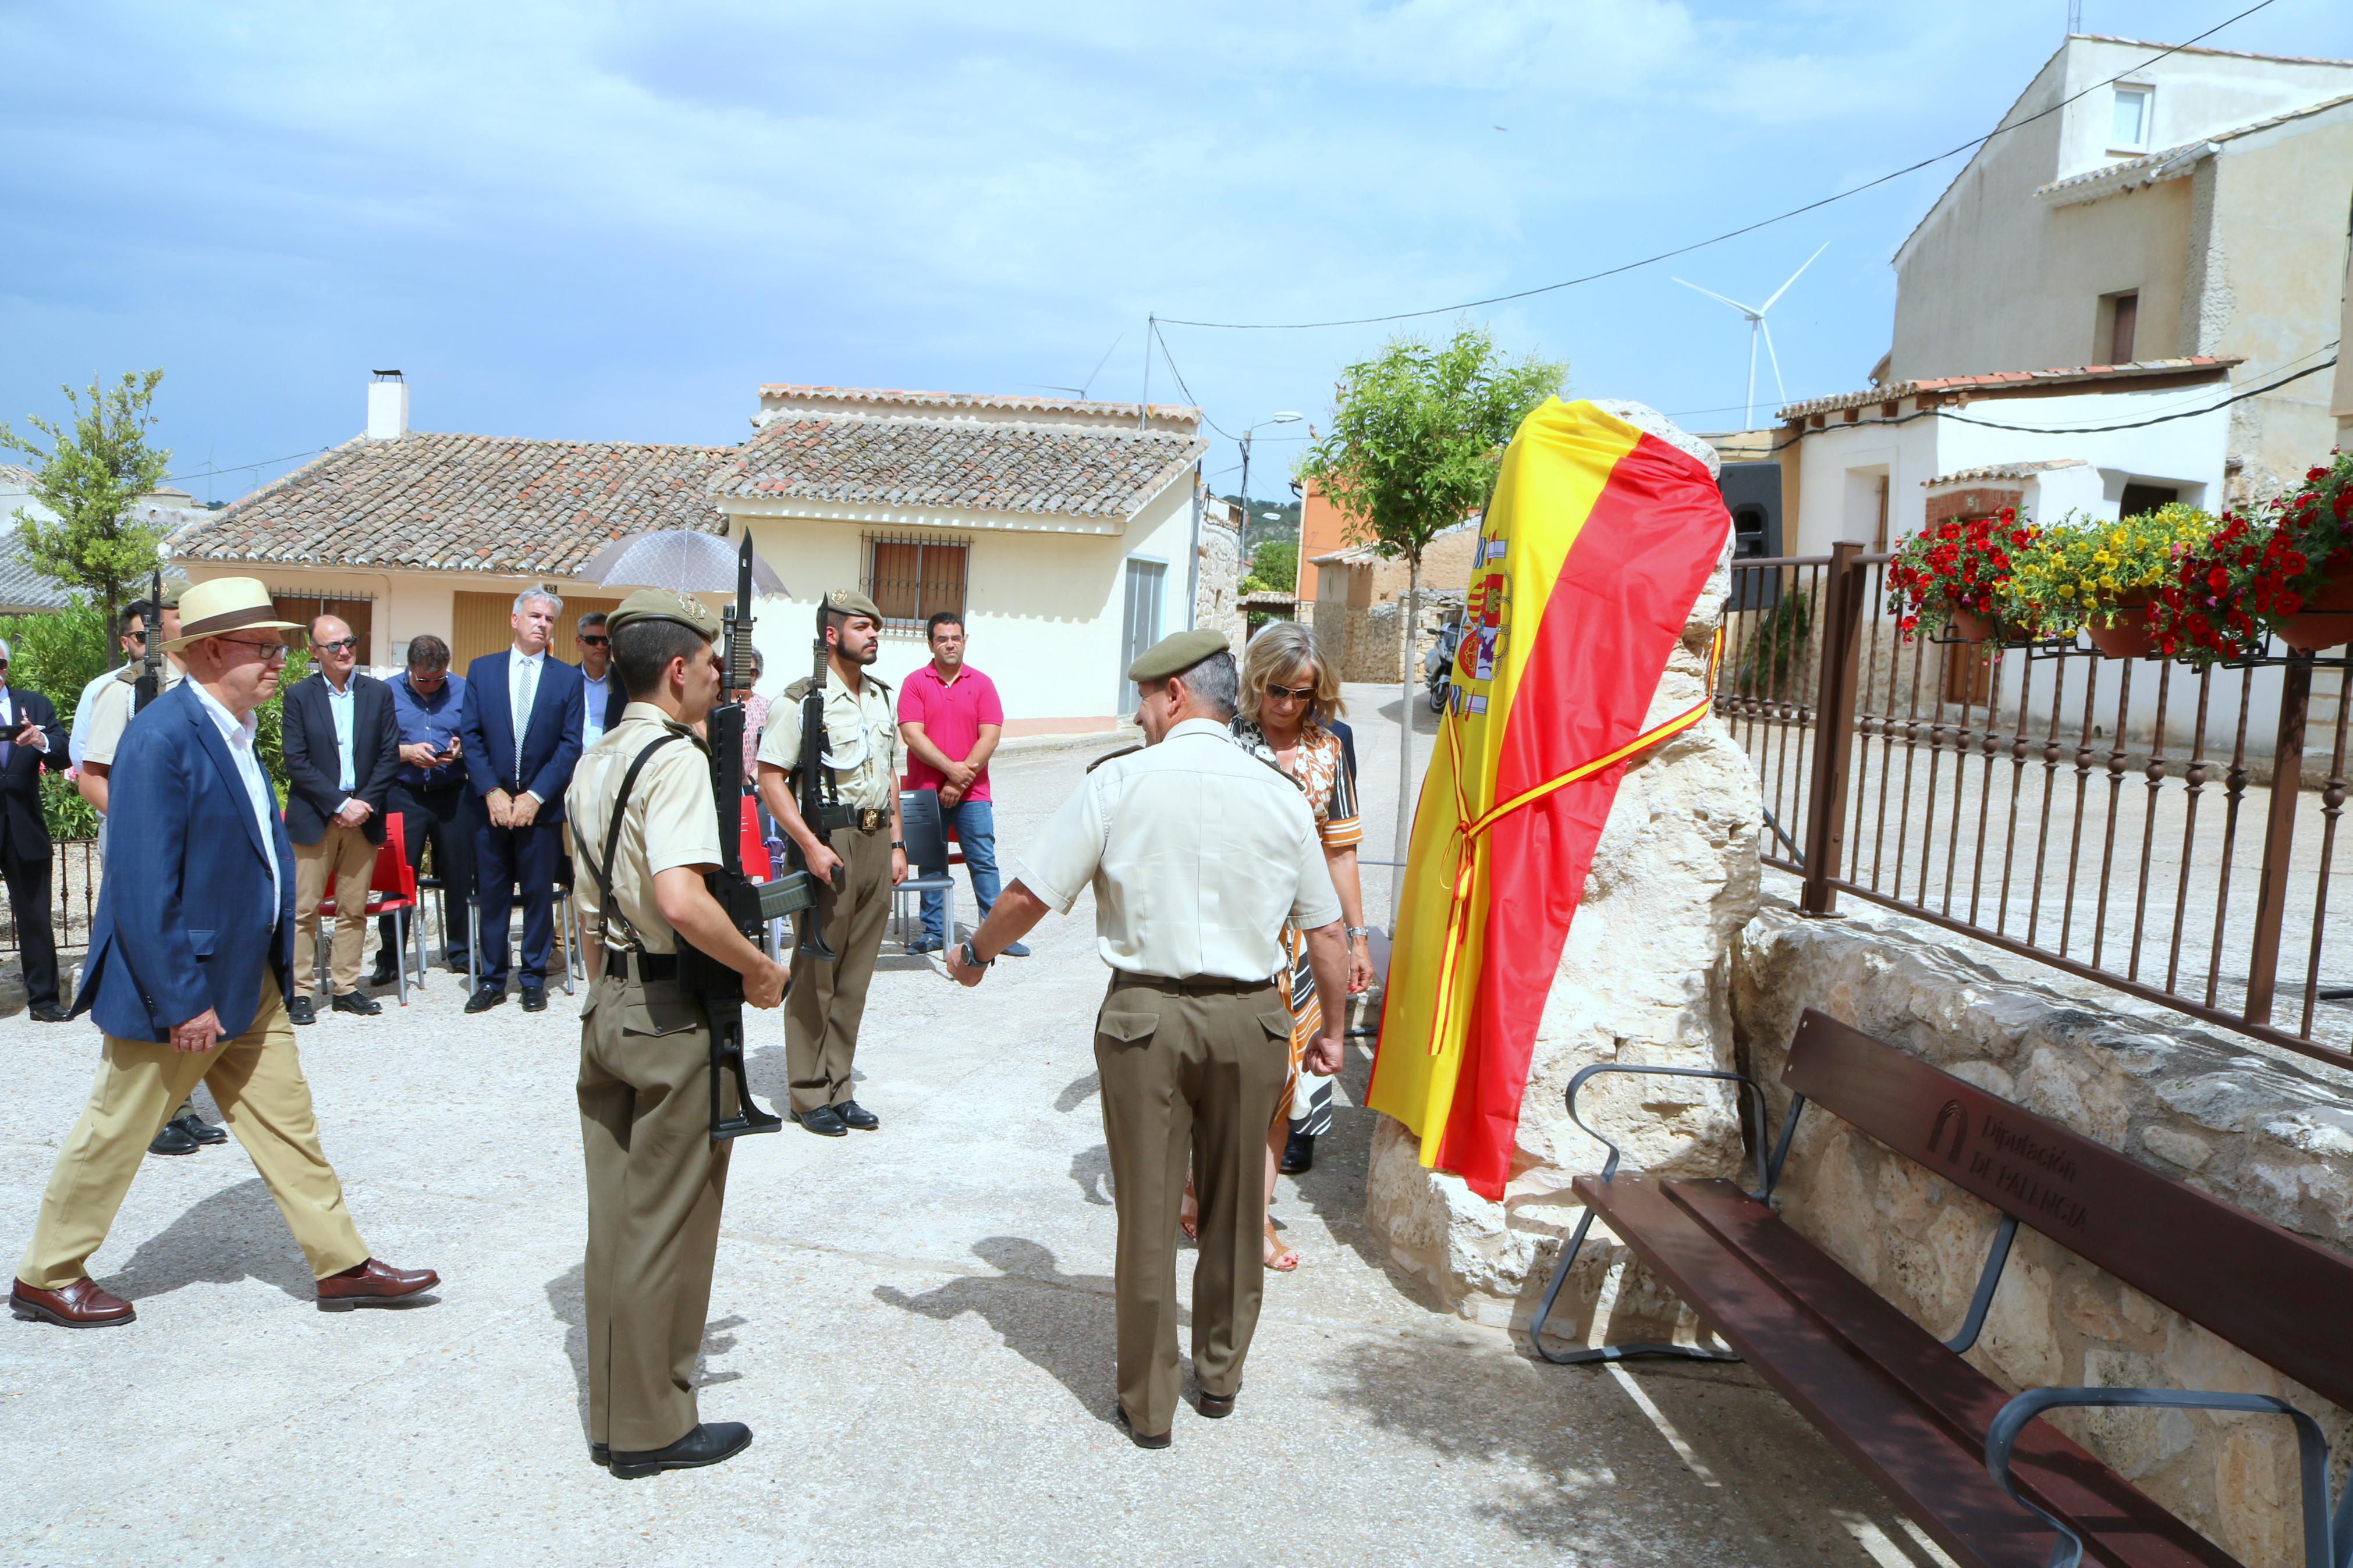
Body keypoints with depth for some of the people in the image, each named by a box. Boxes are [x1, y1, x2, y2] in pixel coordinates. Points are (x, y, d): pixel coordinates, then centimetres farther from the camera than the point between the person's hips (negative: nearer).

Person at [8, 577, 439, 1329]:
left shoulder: (233, 731, 8)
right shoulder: (162, 738, -21)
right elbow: (143, 886, -24)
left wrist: (276, 961, 16)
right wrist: (183, 1000, -23)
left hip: (250, 983, 9)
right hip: (182, 988, -8)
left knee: (286, 1120, 12)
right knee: (116, 1132, 9)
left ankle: (341, 1265, 19)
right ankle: (45, 1276, 28)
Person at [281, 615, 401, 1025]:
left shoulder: (379, 693, 8)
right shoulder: (299, 696, 1)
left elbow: (389, 754, 5)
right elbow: (296, 762, -5)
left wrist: (366, 803, -7)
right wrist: (340, 804, -12)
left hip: (363, 818, 2)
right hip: (314, 818, -2)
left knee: (353, 909, 6)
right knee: (304, 908, -1)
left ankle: (346, 987, 15)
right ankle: (299, 991, 6)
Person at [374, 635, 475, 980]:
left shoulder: (463, 690, 4)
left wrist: (461, 750, -15)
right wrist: (406, 752, -15)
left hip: (453, 796, 1)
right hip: (403, 796, -1)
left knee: (459, 877, 7)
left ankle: (459, 952, 20)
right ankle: (389, 958, 11)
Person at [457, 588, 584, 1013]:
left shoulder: (568, 678, 4)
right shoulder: (482, 670, 7)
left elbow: (571, 744, -1)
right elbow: (470, 735, 2)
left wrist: (535, 795, -10)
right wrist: (491, 792, -8)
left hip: (541, 806, -1)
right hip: (491, 804, 1)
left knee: (539, 894, 5)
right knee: (491, 896, 6)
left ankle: (534, 980, 16)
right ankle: (492, 980, 16)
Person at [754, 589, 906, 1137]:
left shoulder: (881, 697, 14)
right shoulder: (805, 698, -8)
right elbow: (771, 780, -11)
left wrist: (896, 843, 13)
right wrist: (811, 845, -18)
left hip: (877, 840, 7)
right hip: (830, 842, -6)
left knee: (856, 975, 10)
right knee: (816, 975, 1)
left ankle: (838, 1088, 19)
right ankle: (810, 1096, 12)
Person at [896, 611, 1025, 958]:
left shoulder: (981, 684, 5)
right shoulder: (915, 683, 2)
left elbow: (990, 736, -3)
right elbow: (912, 734, -8)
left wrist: (960, 782, -11)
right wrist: (951, 768, -16)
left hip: (972, 794, 0)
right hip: (926, 792, 0)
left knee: (984, 861, 0)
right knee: (931, 863, 6)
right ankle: (933, 931, 16)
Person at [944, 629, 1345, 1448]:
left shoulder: (1118, 782, -8)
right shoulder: (1280, 795, 1)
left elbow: (1031, 895, -6)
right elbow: (1326, 930, 5)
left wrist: (974, 953, 13)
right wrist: (1332, 1030, 18)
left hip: (1145, 1014, -3)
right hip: (1249, 1018, 3)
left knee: (1148, 1212, 8)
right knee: (1233, 1205, 19)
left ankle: (1148, 1404, 20)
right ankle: (1221, 1374, 35)